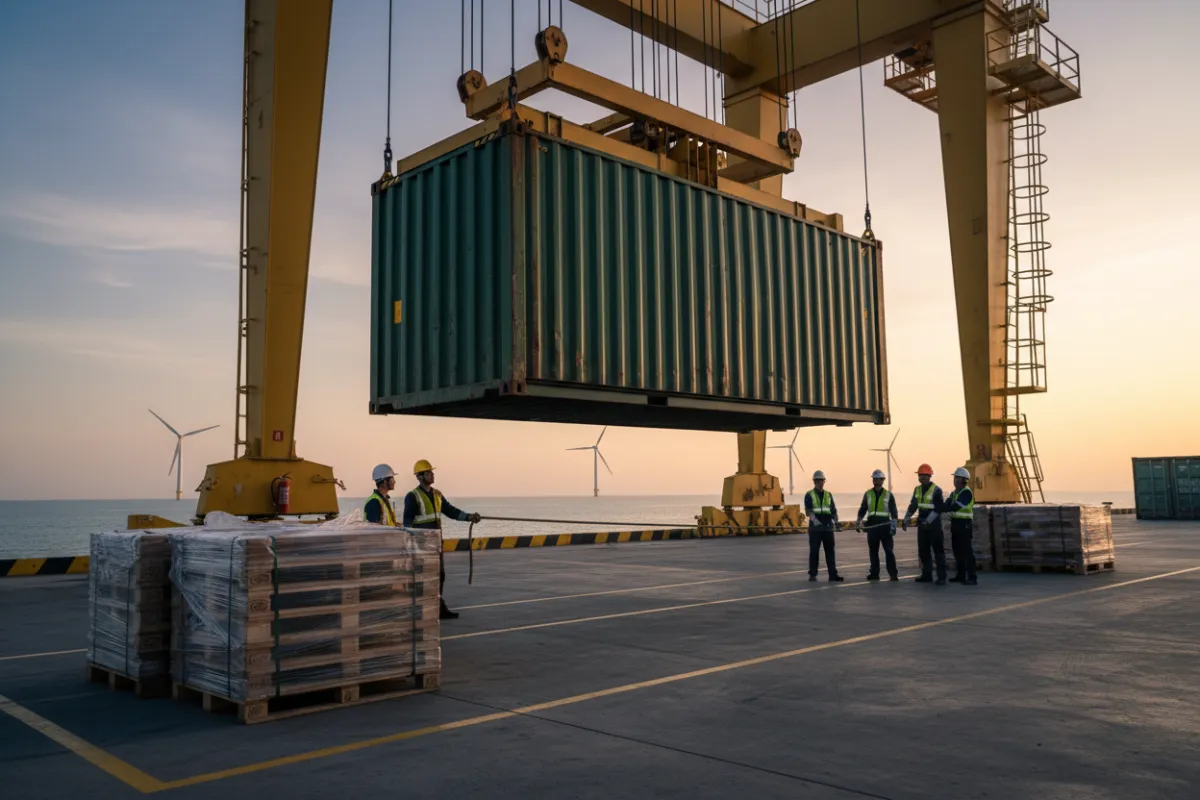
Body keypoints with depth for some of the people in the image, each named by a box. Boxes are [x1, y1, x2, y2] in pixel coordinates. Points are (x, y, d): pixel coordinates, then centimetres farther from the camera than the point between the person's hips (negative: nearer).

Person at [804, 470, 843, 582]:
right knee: (814, 551, 2)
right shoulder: (809, 495, 2)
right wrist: (814, 519, -28)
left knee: (830, 551, 3)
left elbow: (833, 510, 14)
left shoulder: (828, 495, 15)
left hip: (828, 527, 4)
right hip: (815, 528, -4)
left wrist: (835, 520, -2)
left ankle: (833, 575, 4)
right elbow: (808, 510, -11)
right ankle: (812, 574, 11)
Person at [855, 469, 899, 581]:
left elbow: (893, 512, 0)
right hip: (872, 526, 2)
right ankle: (874, 574, 13)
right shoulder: (868, 494, 9)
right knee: (873, 551, 7)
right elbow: (862, 509, 14)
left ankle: (893, 574, -2)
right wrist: (858, 521, 4)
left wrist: (893, 526, -9)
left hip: (885, 526, -2)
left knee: (889, 551, -4)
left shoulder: (888, 495, 3)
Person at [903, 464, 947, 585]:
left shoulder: (936, 490, -12)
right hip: (922, 524, 7)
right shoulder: (917, 489, 9)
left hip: (934, 525, -7)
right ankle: (927, 575, 19)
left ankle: (942, 577, -2)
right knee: (923, 551, 10)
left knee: (938, 550, -4)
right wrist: (906, 519, 5)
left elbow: (938, 509, -16)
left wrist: (928, 521, -21)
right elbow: (913, 506, 14)